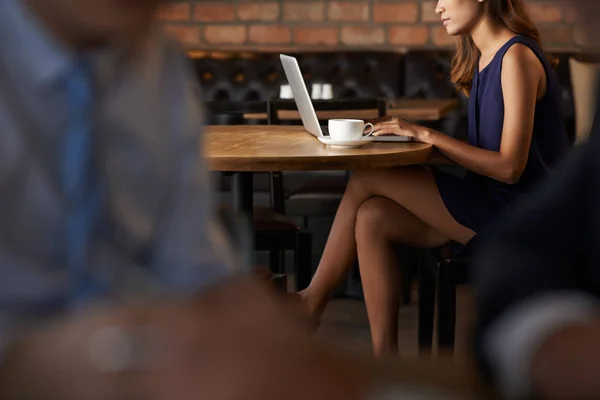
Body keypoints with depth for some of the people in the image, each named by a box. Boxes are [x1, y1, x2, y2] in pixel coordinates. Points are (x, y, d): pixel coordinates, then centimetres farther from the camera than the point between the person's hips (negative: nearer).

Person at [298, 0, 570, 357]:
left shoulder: (517, 57, -15)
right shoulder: (484, 58, 14)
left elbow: (509, 167, -19)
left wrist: (427, 136, -19)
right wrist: (419, 135, 2)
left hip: (516, 216, -9)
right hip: (490, 207, 9)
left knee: (366, 181, -11)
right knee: (372, 219, -8)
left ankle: (313, 301, 5)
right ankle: (385, 359, -6)